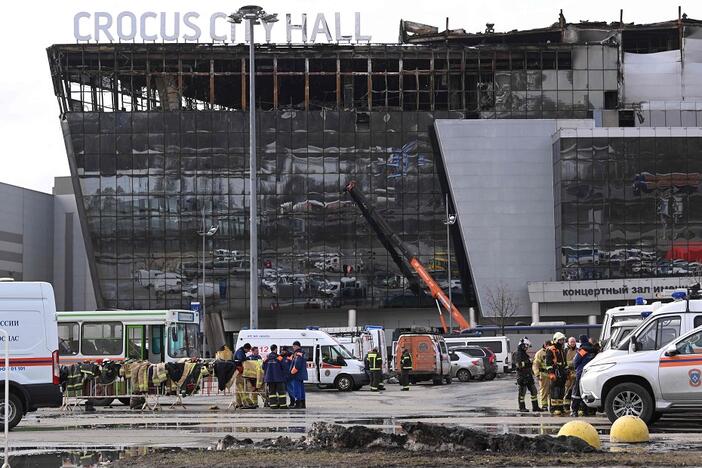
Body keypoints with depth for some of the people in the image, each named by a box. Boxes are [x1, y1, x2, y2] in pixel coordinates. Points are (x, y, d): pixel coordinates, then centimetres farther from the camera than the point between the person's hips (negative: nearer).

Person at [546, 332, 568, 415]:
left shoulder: (562, 350, 22)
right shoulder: (551, 350, -6)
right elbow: (548, 363, -12)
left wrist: (566, 372, 23)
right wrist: (551, 373, -19)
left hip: (562, 373, 9)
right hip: (555, 373, -9)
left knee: (562, 391, 9)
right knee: (555, 391, -12)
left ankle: (560, 407, 15)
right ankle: (554, 408, -13)